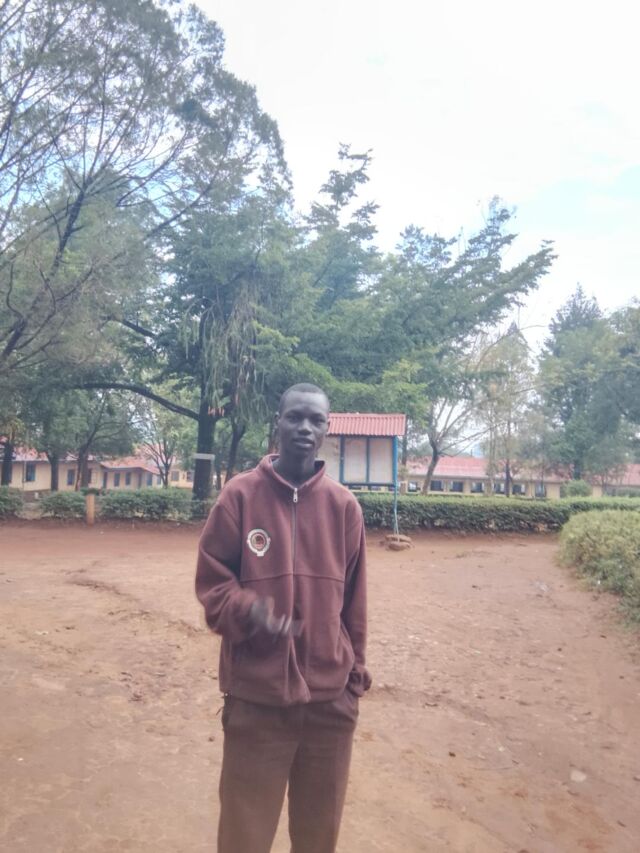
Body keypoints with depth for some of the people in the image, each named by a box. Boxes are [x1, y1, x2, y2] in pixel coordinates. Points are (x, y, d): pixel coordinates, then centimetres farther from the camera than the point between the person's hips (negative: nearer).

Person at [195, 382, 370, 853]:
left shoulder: (344, 505, 1)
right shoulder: (240, 495, -6)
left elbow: (354, 601, 7)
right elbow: (211, 582, -3)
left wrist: (355, 674, 11)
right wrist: (248, 610, -22)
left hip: (331, 698, 3)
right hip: (256, 696, -2)